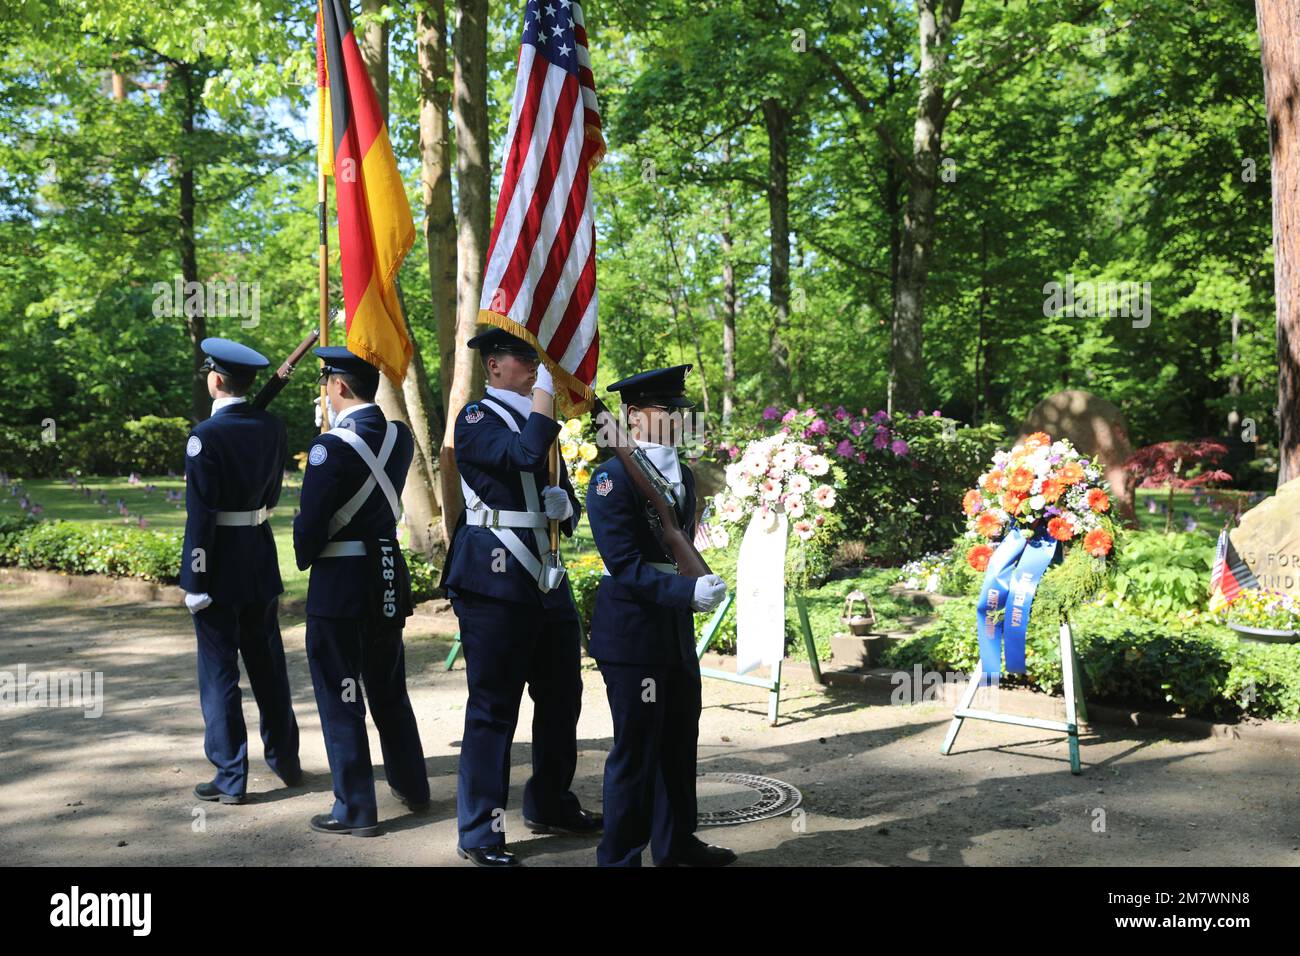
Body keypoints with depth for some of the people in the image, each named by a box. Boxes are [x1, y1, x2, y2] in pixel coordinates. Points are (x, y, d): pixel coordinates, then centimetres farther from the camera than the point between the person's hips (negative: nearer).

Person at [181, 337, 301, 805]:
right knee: (268, 662, 17)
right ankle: (285, 759, 28)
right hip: (261, 560, 6)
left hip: (220, 563, -6)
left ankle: (230, 778, 10)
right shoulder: (272, 427, 2)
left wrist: (196, 585, -14)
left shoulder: (206, 436, -17)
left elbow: (201, 516, -17)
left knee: (219, 671, 4)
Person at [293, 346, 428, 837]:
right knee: (389, 689, 20)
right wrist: (344, 421, 10)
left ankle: (355, 809, 12)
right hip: (389, 578, 7)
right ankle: (413, 787, 31)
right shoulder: (400, 437, 0)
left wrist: (304, 559, 6)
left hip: (340, 584, -7)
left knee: (341, 698, 5)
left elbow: (310, 525, -16)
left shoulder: (332, 446, -19)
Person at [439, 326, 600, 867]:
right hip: (495, 582, -8)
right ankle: (479, 835, 7)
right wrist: (544, 392, -13)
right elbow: (525, 456, -26)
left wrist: (563, 505, -2)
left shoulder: (537, 418, 19)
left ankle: (551, 806, 33)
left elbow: (570, 512, 22)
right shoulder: (477, 419, -5)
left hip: (546, 579, 8)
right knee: (493, 707, -3)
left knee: (562, 697, 16)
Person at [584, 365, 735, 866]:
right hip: (632, 629, -8)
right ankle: (620, 855, 16)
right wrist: (688, 591, -27)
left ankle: (676, 842, 35)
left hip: (676, 627, 8)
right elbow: (625, 564, -20)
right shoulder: (613, 477, -13)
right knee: (636, 748, 0)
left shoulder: (684, 476, 11)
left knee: (680, 740, 18)